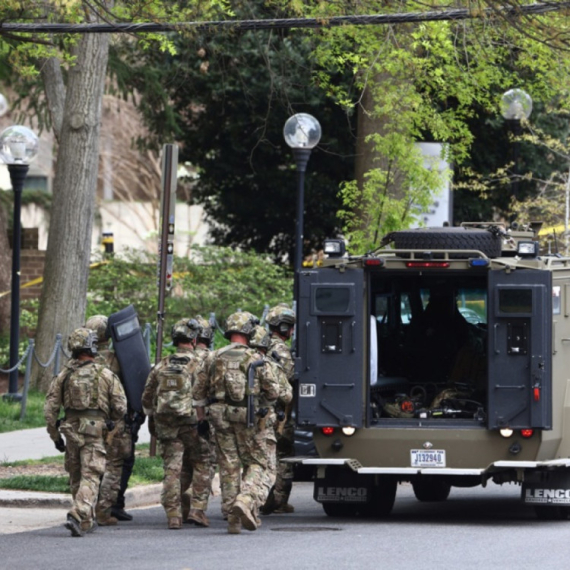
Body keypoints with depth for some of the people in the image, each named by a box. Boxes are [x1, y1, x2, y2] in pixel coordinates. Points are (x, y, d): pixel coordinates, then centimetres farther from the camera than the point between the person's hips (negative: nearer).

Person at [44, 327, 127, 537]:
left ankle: (86, 521, 25)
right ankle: (77, 516, -25)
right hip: (95, 431, -3)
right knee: (90, 478, -6)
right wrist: (110, 420, 19)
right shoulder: (106, 375, -2)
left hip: (71, 431, 3)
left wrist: (55, 435, 12)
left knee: (76, 478, 17)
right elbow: (120, 407, -2)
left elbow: (50, 408, 3)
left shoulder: (64, 375, 5)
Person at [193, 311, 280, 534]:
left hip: (221, 418, 3)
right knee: (256, 462, 9)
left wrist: (202, 418, 19)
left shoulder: (214, 358, 5)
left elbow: (199, 391, 9)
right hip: (248, 419, -3)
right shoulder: (254, 359, -5)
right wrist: (267, 402, 21)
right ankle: (246, 500, -15)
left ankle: (233, 519, 7)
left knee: (229, 466, 7)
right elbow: (273, 391, -1)